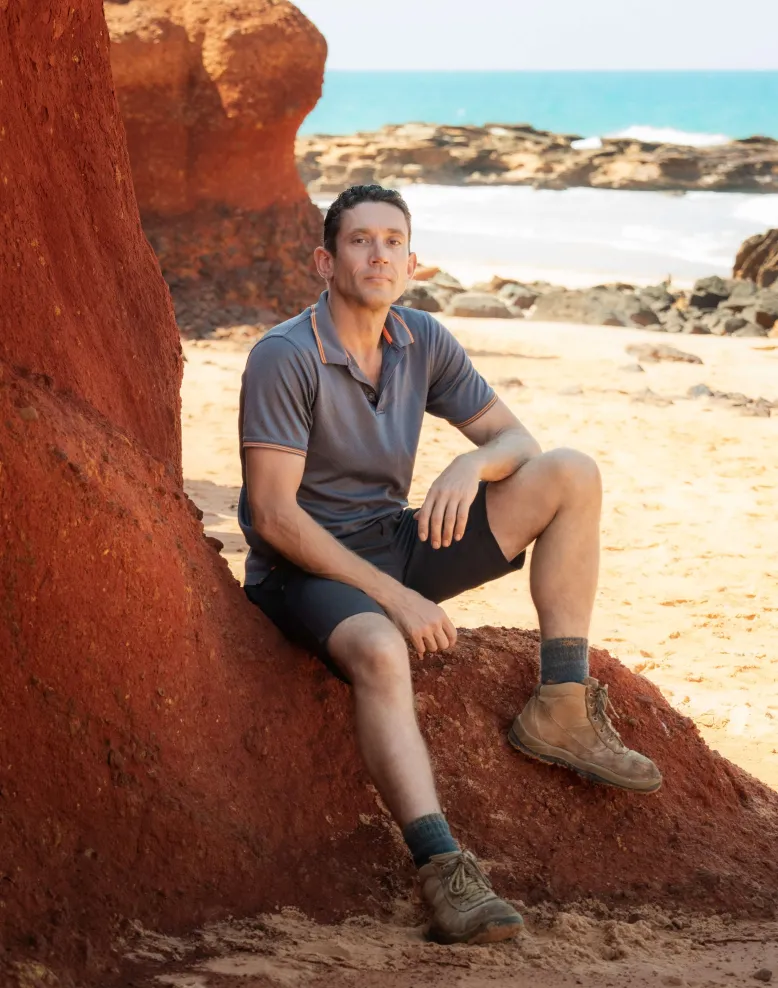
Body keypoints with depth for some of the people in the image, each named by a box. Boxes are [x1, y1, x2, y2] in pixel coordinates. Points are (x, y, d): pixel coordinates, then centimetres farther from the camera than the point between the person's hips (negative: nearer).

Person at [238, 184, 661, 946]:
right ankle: (444, 872, -48)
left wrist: (474, 464, -18)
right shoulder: (284, 358, -17)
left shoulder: (423, 342, 2)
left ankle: (560, 711, -8)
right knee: (380, 651, -41)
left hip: (395, 542, 7)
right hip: (305, 567, -7)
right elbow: (273, 517, -21)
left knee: (570, 475, -7)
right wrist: (392, 597, -23)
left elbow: (516, 437, 8)